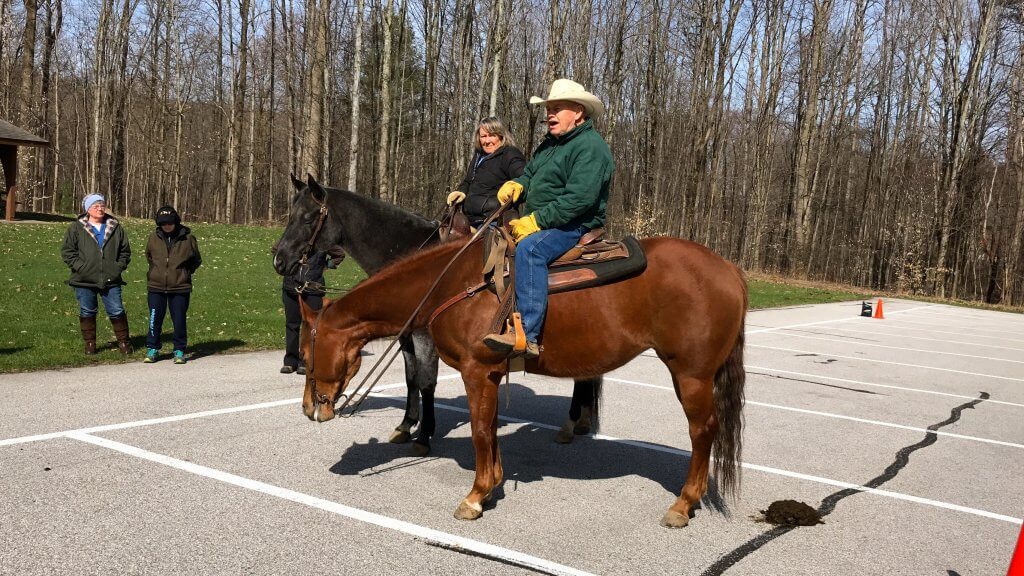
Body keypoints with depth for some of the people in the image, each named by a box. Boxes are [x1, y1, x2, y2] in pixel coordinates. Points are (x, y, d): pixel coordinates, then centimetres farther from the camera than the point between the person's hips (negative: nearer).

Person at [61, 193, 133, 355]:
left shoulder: (116, 227, 8)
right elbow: (67, 251, 1)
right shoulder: (76, 228, 2)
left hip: (111, 280, 1)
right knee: (87, 312, 7)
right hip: (84, 281, -1)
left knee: (117, 311, 1)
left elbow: (125, 251, 13)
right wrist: (80, 267, -10)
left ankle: (123, 341, 14)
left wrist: (119, 267, 0)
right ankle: (89, 343, 20)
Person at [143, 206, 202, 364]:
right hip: (156, 287, 2)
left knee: (179, 321, 3)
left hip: (180, 288, -2)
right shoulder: (153, 238, 2)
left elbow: (197, 260, 10)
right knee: (155, 320, 6)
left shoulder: (187, 238, -4)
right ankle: (152, 350, 19)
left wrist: (185, 273, 5)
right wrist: (158, 271, 15)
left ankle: (179, 351, 15)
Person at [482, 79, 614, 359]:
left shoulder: (590, 146, -13)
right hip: (536, 223, 11)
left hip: (575, 226, -11)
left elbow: (578, 200, -24)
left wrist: (535, 221, -25)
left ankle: (527, 336, -42)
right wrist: (516, 184, 1)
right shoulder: (550, 143, 18)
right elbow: (531, 174, 27)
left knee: (529, 249, -36)